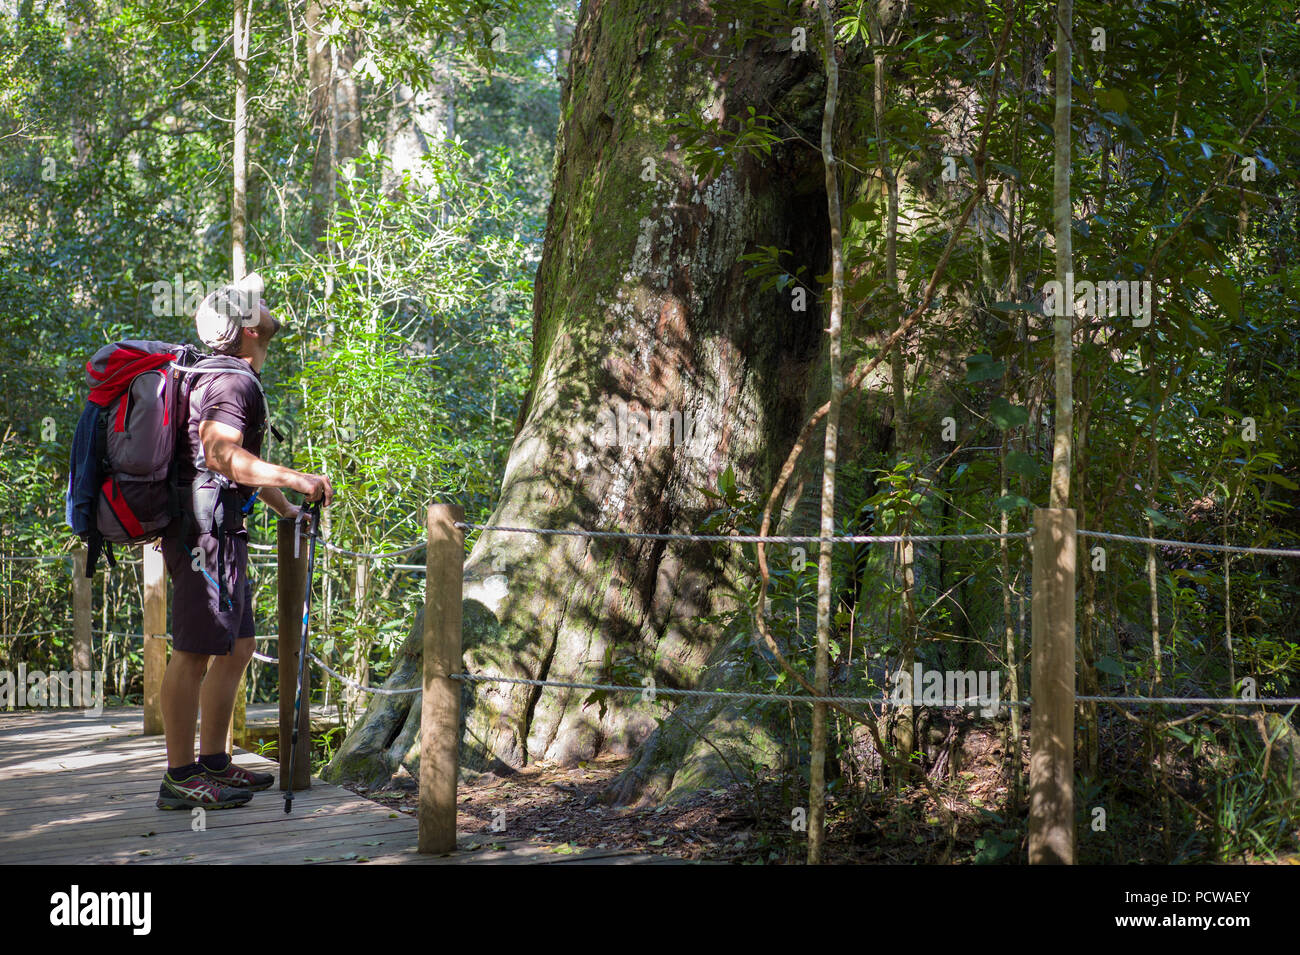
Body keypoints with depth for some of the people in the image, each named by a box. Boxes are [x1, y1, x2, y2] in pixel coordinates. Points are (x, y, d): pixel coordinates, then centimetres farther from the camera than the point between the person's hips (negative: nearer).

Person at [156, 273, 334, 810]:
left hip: (223, 531, 11)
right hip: (206, 529, -11)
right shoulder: (234, 382, -13)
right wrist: (296, 480, -31)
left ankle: (214, 763, 21)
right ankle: (180, 779, -5)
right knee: (194, 652, -8)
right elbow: (219, 453, -31)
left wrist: (287, 510, 44)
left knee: (236, 648, 14)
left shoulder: (230, 379, 21)